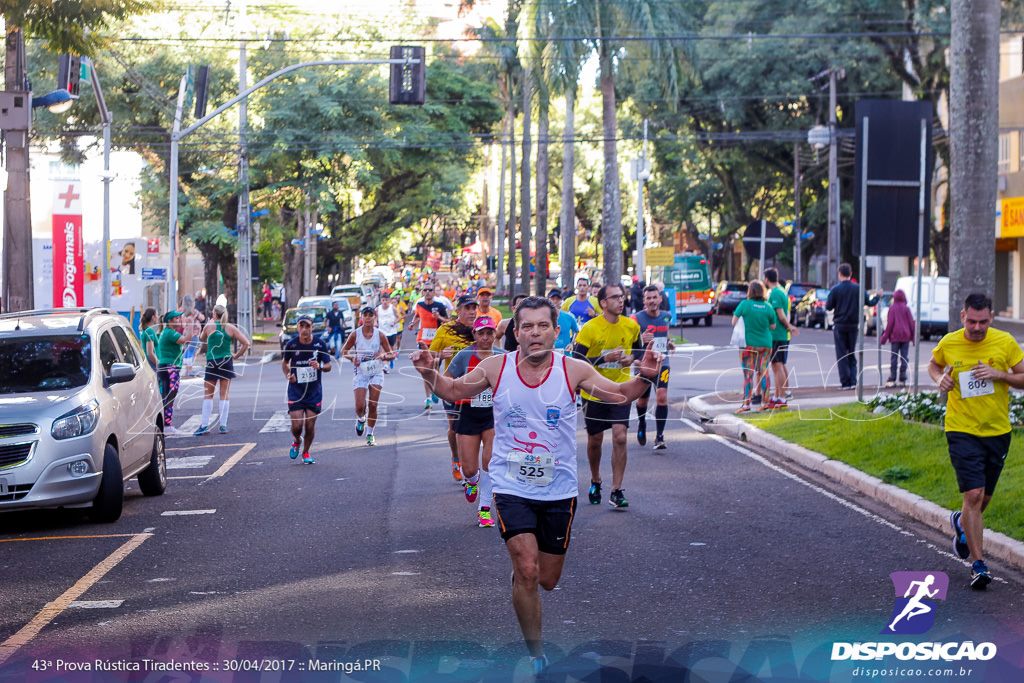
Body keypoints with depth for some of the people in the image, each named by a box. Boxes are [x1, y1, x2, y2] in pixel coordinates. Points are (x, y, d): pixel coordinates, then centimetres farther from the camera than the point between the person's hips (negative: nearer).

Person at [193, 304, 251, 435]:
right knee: (225, 394, 4)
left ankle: (204, 425, -2)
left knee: (208, 395, 5)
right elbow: (245, 343, -3)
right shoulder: (231, 328, 1)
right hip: (226, 363, 1)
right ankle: (223, 425, 3)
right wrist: (236, 356, 7)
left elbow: (202, 339, 18)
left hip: (212, 364, -1)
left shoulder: (209, 326, -2)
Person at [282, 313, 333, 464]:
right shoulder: (291, 345, -5)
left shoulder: (320, 344, -5)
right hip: (295, 391, 0)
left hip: (314, 391, 0)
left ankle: (306, 452, 25)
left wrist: (319, 366, -24)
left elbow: (328, 366, -1)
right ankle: (297, 441, 29)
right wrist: (288, 374, -7)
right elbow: (284, 362, 13)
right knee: (297, 426, -7)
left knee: (310, 425, 0)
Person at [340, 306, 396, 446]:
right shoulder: (355, 334, -6)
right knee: (360, 406, -10)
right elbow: (344, 351, 4)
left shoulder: (380, 335, -5)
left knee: (373, 405, -4)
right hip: (360, 372, -1)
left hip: (376, 372, 1)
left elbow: (391, 354, 1)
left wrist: (383, 356, -21)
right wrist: (353, 358, -16)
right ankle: (361, 419, 26)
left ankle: (370, 434, 13)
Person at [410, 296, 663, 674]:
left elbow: (620, 395, 0)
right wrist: (429, 373, -10)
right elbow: (453, 390, 9)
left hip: (559, 490, 1)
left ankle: (517, 574, 46)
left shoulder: (573, 370, -7)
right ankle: (535, 653, -1)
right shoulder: (496, 367, -5)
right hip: (511, 488, -1)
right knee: (527, 570, -16)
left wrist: (644, 377, -20)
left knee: (547, 580, 9)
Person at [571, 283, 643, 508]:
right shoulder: (589, 329, -13)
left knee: (620, 438, -12)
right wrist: (604, 358, -24)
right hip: (594, 392, -1)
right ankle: (595, 481, 37)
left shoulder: (631, 326, -1)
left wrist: (632, 358, -6)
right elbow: (576, 361, -14)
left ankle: (616, 492, -7)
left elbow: (638, 350, 17)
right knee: (595, 441, 11)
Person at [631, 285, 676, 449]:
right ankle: (641, 423, 46)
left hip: (662, 363, 2)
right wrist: (641, 340, -33)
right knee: (642, 400, 12)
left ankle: (659, 437, -11)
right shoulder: (637, 318, -8)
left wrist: (670, 343, 8)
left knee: (662, 397, -16)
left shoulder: (666, 317, 7)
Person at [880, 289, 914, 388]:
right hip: (906, 336, 1)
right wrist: (913, 337, 9)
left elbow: (890, 323, -5)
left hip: (895, 336, -1)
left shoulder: (892, 308, -3)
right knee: (904, 357, 4)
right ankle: (902, 380, 2)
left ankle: (892, 379, -4)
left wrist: (885, 336, 1)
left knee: (894, 357, 1)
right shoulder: (906, 308, 1)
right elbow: (911, 323, 1)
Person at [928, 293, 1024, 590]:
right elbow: (933, 364, 17)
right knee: (974, 495, -14)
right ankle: (978, 565, -8)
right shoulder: (948, 344, -4)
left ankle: (961, 522, 49)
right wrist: (940, 379, -4)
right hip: (961, 430, -2)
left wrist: (999, 375, -17)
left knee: (984, 498, 14)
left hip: (997, 431, 2)